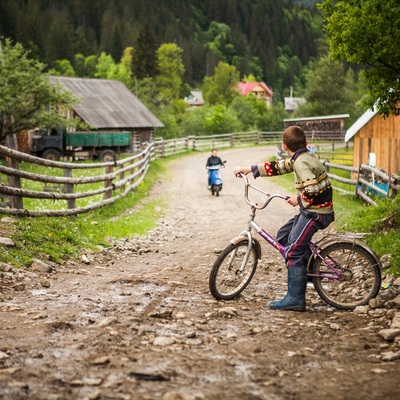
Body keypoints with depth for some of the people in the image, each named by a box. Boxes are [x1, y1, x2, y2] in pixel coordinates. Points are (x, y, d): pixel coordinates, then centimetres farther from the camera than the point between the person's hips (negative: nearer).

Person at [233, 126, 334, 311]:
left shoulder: (302, 162, -19)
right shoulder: (303, 157, 11)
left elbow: (313, 190, -30)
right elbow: (277, 167, 20)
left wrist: (298, 199, -11)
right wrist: (248, 169, 22)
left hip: (316, 213, -10)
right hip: (311, 210, 10)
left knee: (293, 251, -10)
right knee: (283, 235, 18)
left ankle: (295, 299, -9)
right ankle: (307, 268, 21)